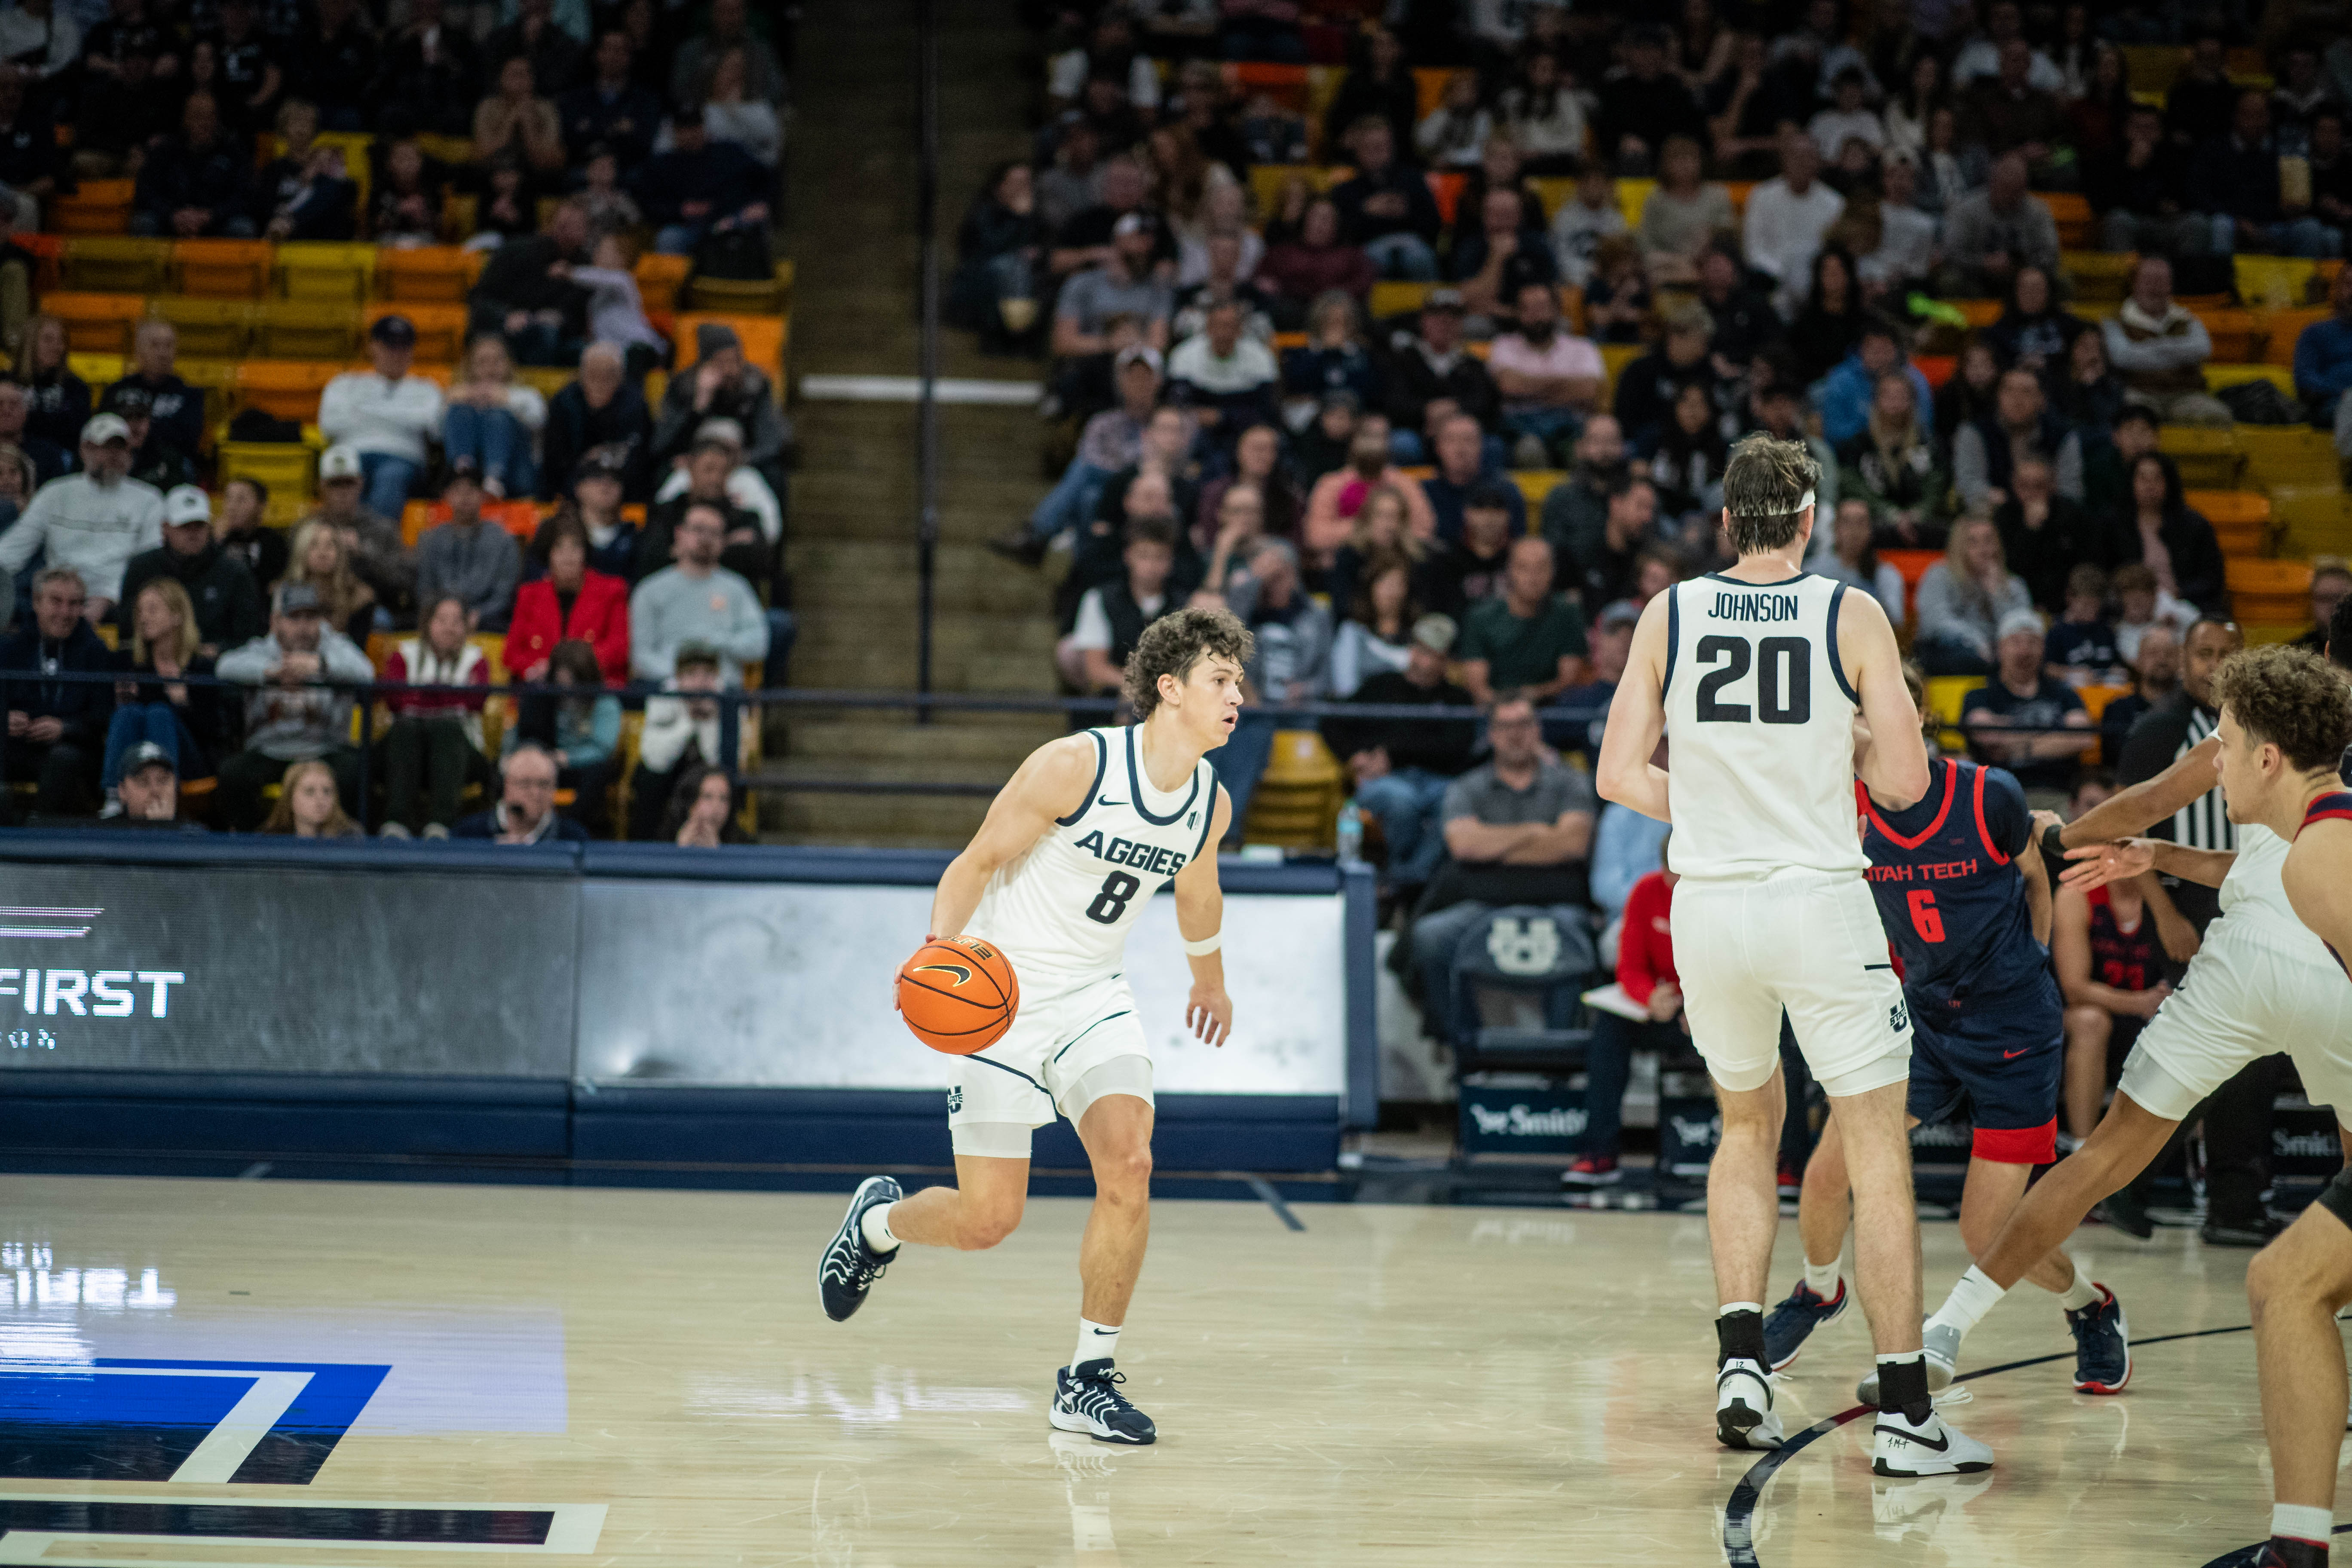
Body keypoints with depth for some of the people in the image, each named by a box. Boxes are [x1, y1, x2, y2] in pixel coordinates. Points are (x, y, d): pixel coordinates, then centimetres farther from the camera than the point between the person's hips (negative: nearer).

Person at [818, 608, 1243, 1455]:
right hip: (1002, 997, -5)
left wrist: (1210, 980, 37)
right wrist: (938, 953, -29)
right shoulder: (1075, 764, -19)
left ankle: (1088, 1380, -5)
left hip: (1095, 998, 5)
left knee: (1128, 1164, -19)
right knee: (987, 1219, -4)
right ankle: (878, 1218, 32)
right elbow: (977, 861, -13)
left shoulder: (1210, 803, 0)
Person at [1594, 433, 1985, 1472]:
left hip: (1707, 907, 3)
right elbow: (1905, 781, -5)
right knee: (1879, 1158, 3)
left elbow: (1619, 776, 3)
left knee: (1748, 1123, 24)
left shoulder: (1669, 616, 3)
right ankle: (1904, 1417, 1)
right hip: (1819, 904, -3)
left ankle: (1740, 1362, 11)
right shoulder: (1852, 616, -4)